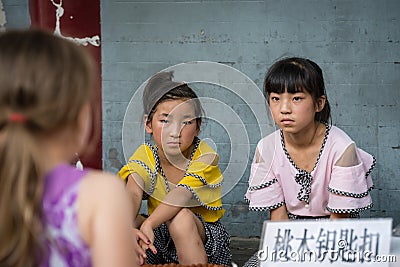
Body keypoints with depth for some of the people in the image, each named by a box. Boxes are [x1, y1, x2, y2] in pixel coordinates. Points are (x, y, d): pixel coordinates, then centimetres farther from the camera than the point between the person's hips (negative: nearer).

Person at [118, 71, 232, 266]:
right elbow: (133, 194, -25)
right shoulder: (145, 155, -7)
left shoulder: (205, 157, -16)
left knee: (181, 217, -33)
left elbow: (181, 195, -34)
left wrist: (148, 224, -50)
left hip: (205, 237, -3)